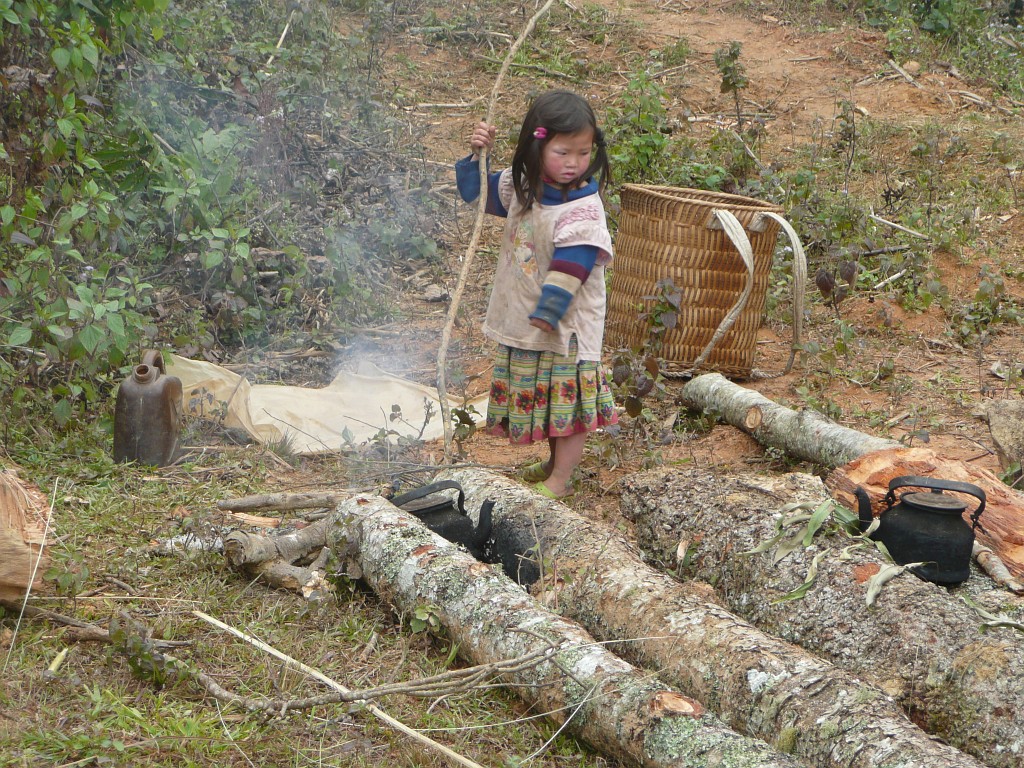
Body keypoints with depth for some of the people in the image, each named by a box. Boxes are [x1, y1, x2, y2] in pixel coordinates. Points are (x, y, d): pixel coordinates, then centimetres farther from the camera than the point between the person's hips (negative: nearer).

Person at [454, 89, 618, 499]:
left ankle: (560, 478, 11)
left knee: (567, 397, 2)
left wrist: (548, 311, -24)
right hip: (523, 319, 7)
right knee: (540, 398, 20)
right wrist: (477, 156, -2)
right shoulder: (521, 188, 1)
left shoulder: (583, 208, -21)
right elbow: (476, 191, 15)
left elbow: (570, 269, -24)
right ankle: (554, 459, 37)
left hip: (565, 325, -7)